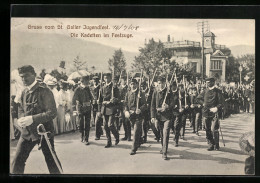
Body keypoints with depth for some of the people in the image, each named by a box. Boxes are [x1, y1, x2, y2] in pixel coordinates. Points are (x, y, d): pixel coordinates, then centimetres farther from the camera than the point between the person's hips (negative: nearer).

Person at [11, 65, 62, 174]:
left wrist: (32, 119, -26)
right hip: (27, 132, 6)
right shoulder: (24, 93, 9)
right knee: (17, 162, 2)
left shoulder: (44, 91, -11)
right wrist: (21, 119, -4)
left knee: (51, 160, 4)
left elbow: (52, 113, -17)